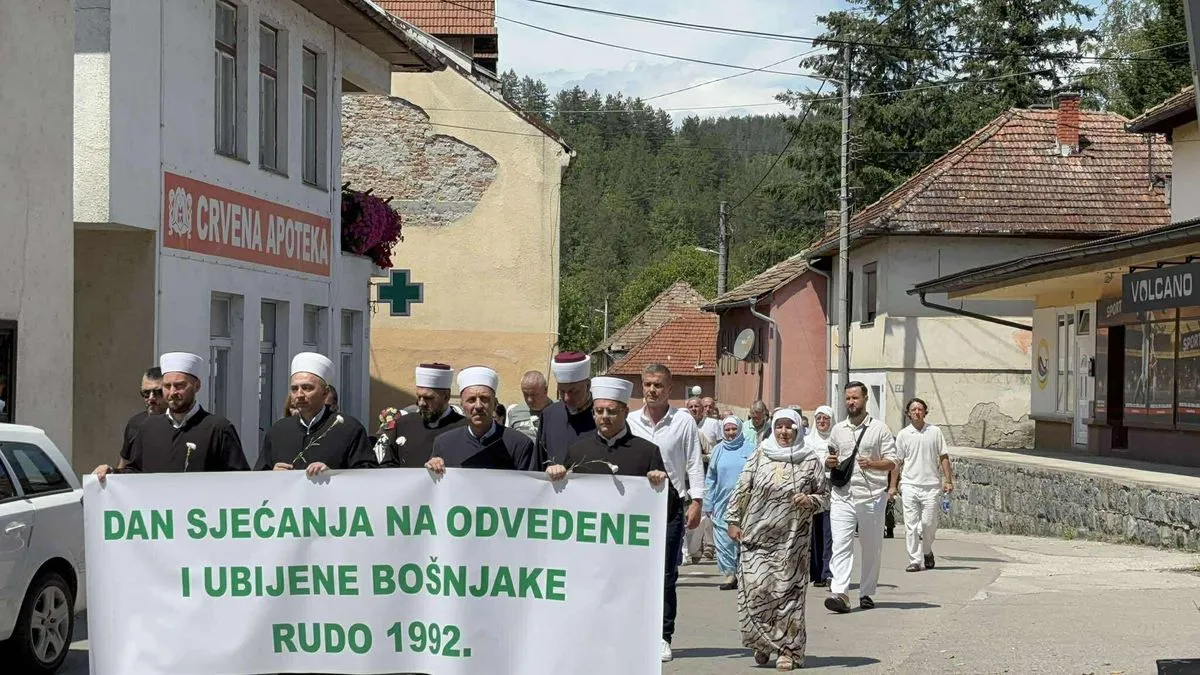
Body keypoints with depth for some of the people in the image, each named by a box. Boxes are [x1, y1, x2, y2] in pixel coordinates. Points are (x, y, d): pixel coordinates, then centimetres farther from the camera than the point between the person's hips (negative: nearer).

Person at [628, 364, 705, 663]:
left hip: (671, 506, -2)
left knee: (666, 575, -2)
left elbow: (694, 464, 2)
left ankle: (663, 638, 3)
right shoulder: (631, 422, 7)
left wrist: (696, 502, -5)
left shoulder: (684, 422, 2)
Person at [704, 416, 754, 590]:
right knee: (724, 539, -1)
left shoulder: (750, 449, 2)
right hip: (722, 503, 2)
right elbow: (710, 479, 12)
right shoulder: (718, 450, 9)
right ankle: (730, 573, 5)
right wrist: (708, 504, 7)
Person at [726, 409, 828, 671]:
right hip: (757, 538, 1)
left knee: (788, 593, -1)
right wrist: (733, 521, 4)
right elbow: (741, 490, 8)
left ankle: (788, 649, 8)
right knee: (756, 590, -4)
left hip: (793, 542, -1)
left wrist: (810, 501, -13)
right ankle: (764, 642, 15)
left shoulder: (810, 461, 3)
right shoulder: (760, 456, 5)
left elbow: (825, 497, 7)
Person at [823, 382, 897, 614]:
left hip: (871, 496, -2)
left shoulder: (879, 429, 3)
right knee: (840, 545, -12)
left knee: (871, 548, 7)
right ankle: (839, 593, -21)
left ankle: (866, 593, 18)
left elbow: (892, 462, -1)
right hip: (842, 496, 2)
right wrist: (829, 462, 0)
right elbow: (830, 459, 24)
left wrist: (872, 464, -20)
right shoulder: (837, 429, 15)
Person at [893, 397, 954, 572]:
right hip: (909, 485, 0)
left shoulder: (935, 432, 7)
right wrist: (893, 485, 3)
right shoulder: (903, 434, 6)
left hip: (931, 485, 0)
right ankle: (914, 560, -2)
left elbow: (944, 458, 9)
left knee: (929, 523, -1)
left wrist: (948, 480, 1)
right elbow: (897, 462, 9)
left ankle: (927, 551, 25)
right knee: (911, 525, -5)